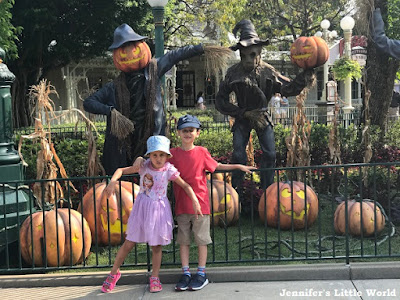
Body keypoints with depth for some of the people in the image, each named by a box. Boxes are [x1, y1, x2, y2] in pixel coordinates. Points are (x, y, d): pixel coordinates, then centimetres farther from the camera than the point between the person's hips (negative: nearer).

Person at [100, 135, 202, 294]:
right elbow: (122, 170, -3)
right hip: (142, 208, 1)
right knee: (129, 243, 6)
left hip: (158, 209, 0)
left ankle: (155, 278, 24)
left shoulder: (169, 170, -9)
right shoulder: (144, 166, -6)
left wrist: (195, 202, -17)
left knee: (156, 245, 8)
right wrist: (112, 182, -22)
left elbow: (185, 185, -6)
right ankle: (114, 273, 23)